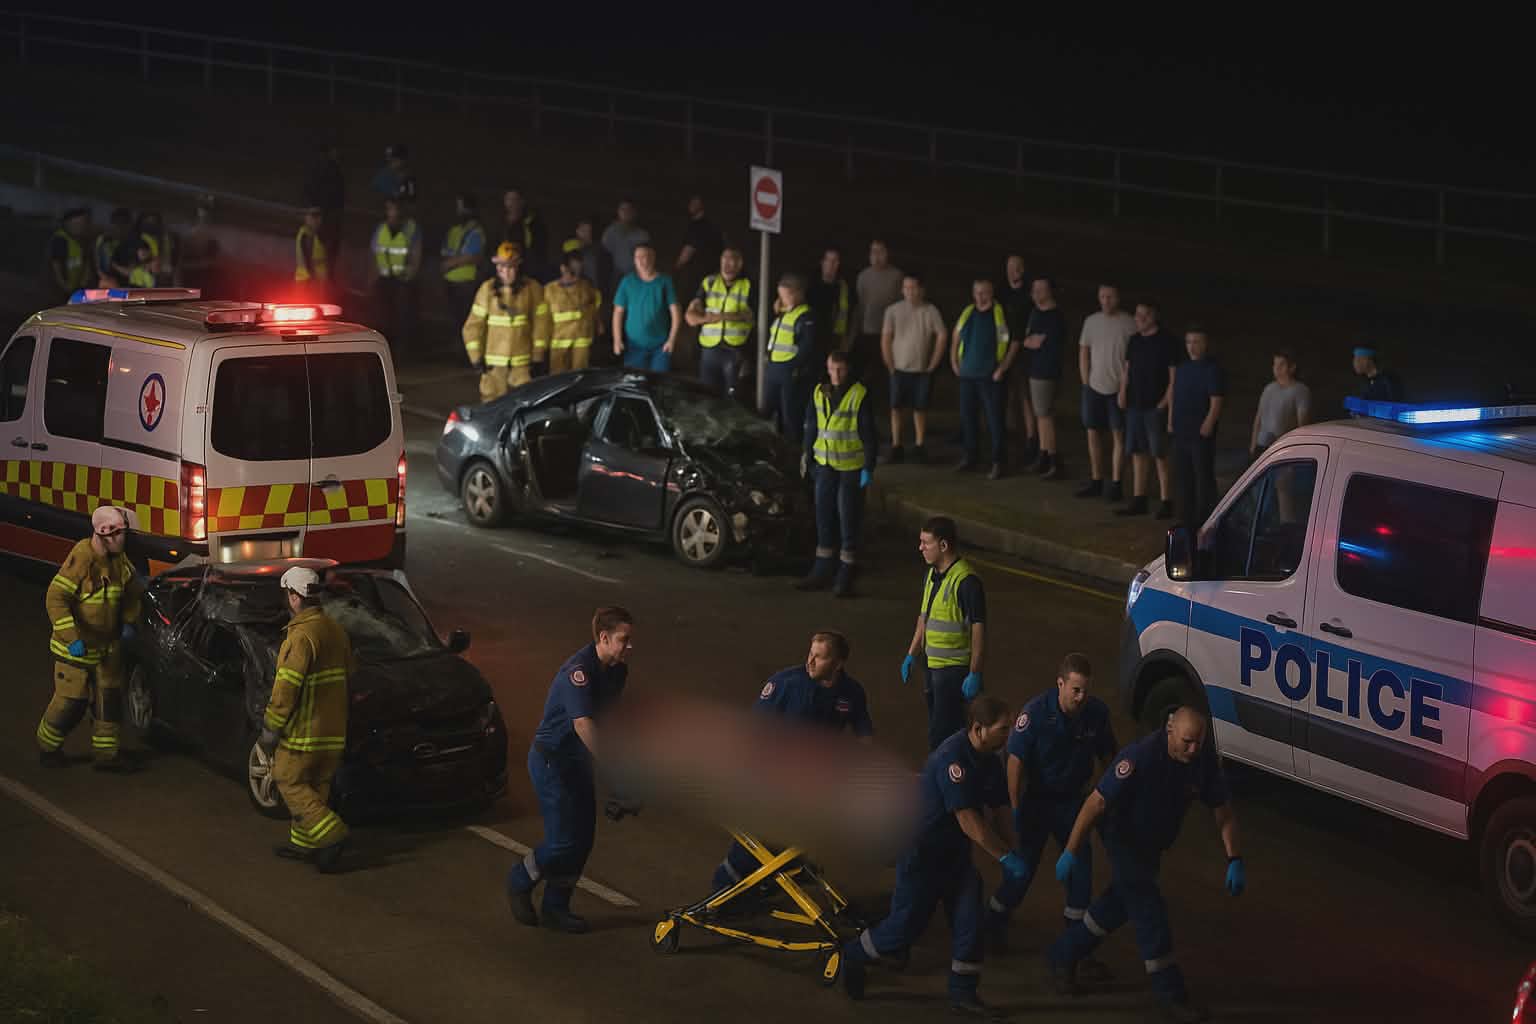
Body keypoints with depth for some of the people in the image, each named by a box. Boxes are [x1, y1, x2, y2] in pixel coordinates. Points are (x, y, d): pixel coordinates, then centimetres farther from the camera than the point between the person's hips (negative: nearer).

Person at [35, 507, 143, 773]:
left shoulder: (119, 559, 0)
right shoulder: (81, 559, -23)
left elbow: (133, 590, 20)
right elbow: (56, 598, -26)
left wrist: (129, 622, 11)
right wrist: (72, 638, -30)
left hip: (108, 646, 7)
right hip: (75, 648, -7)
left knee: (109, 700, 6)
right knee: (71, 702, -1)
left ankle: (107, 753, 14)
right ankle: (47, 747, 20)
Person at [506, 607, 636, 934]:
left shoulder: (617, 670, 2)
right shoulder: (578, 670, -26)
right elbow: (583, 724, -32)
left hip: (578, 760, 9)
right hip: (551, 761, -9)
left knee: (583, 839, 7)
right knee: (564, 840, -9)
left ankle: (555, 909, 19)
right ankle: (520, 882, 17)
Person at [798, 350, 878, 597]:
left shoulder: (859, 396, -11)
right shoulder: (819, 394, 5)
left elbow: (869, 435, -10)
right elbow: (811, 429, 14)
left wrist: (869, 468, -13)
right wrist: (809, 460, 13)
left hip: (852, 468, -5)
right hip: (825, 466, 5)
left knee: (848, 522, 0)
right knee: (824, 520, 11)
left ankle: (845, 578, 6)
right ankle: (821, 573, 20)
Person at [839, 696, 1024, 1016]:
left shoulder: (989, 762, 0)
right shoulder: (952, 758, -28)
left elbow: (993, 813, 9)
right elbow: (969, 821, -29)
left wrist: (1007, 853, -1)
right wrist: (1006, 857, -25)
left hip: (955, 853, 8)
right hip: (922, 853, -8)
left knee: (969, 918, -1)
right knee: (906, 923, 2)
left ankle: (963, 991, 8)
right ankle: (854, 956, 26)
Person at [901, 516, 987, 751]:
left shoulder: (966, 581, -18)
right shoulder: (931, 575, 9)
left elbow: (979, 629, -18)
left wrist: (975, 674, -19)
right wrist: (911, 655, 20)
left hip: (955, 668, -9)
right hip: (932, 665, 9)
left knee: (941, 734, -10)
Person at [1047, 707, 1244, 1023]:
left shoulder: (1205, 759, -17)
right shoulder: (1141, 757, -34)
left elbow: (1223, 810, -8)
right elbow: (1096, 802, -30)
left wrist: (1235, 861, -17)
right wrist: (1071, 853, -28)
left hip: (1154, 842, 7)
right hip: (1123, 837, -7)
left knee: (1120, 905, 18)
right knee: (1149, 911, -10)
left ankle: (1063, 956, 36)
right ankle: (1171, 994, -2)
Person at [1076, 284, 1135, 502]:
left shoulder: (1129, 324, -6)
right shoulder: (1091, 322, 6)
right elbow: (1083, 353, 12)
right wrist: (1086, 382, 5)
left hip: (1119, 388, -4)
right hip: (1094, 386, 4)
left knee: (1118, 435, -2)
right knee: (1093, 434, 8)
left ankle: (1115, 483, 2)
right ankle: (1096, 481, 18)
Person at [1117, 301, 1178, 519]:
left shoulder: (1165, 342, -9)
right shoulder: (1134, 341, 10)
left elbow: (1174, 376, -10)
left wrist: (1166, 402, -15)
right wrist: (1123, 392, 5)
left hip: (1156, 408, -6)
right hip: (1135, 405, 6)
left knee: (1160, 455, -4)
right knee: (1138, 452, 10)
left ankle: (1166, 503, 0)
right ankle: (1138, 500, 17)